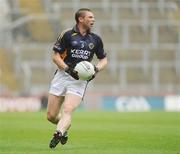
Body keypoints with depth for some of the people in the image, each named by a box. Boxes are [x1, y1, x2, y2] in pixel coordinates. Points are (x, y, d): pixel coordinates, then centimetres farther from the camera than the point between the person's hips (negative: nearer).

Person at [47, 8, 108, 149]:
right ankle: (65, 127, 30)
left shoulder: (95, 39, 10)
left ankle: (58, 134, -31)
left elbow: (104, 59, 20)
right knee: (51, 116, 2)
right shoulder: (67, 35, -1)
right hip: (62, 76, -1)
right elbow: (56, 56, -2)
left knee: (67, 111, -22)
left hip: (80, 80, 1)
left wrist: (96, 69, -2)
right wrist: (68, 69, -16)